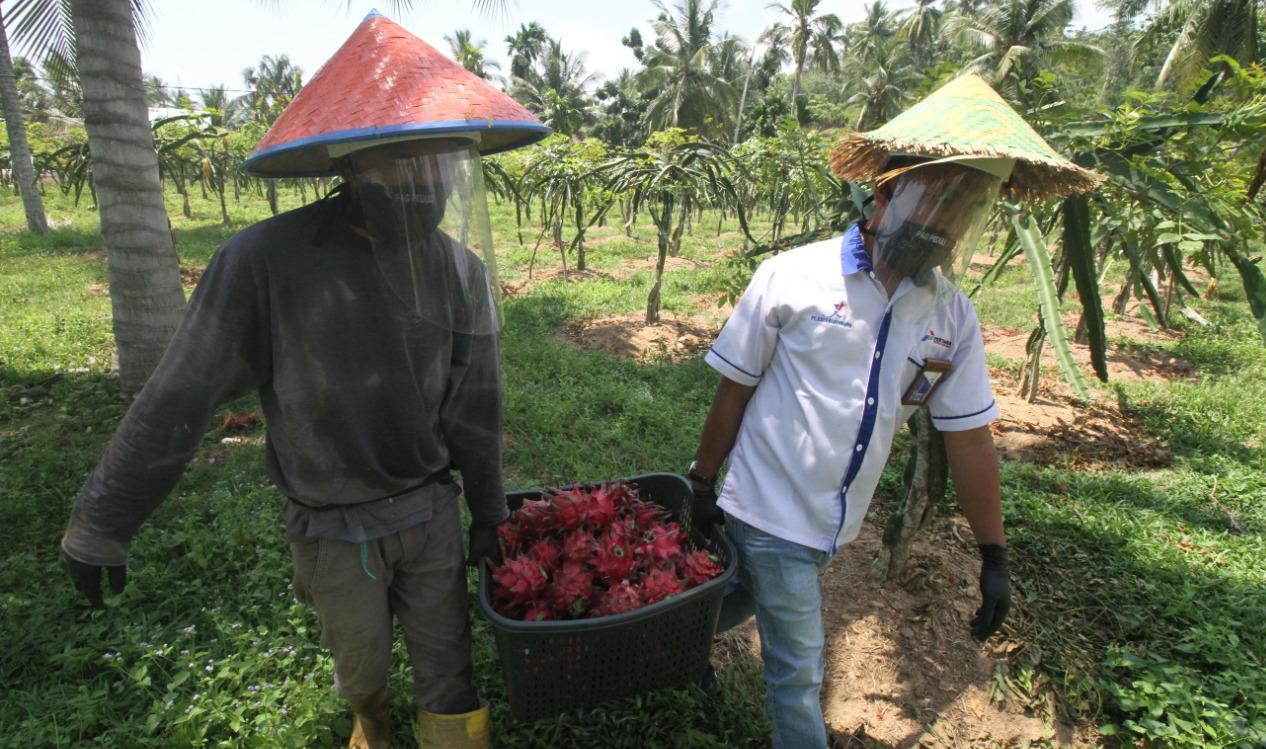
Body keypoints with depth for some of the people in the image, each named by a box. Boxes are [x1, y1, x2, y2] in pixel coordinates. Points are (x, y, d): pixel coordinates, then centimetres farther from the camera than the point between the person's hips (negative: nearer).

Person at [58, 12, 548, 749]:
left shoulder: (458, 265, -10)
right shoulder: (268, 261, -21)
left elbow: (474, 402, -1)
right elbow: (176, 403, -12)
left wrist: (489, 509, 6)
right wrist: (101, 525, -1)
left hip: (433, 512, 2)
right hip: (335, 528, -1)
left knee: (448, 666, 15)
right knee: (362, 662, 23)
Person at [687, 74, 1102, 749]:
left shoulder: (952, 314, -2)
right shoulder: (794, 276, -15)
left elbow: (969, 436, 3)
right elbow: (734, 389, -9)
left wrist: (994, 556, 5)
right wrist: (702, 485, -2)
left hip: (835, 525, 5)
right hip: (768, 511, -5)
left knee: (746, 598, 26)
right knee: (798, 675, 4)